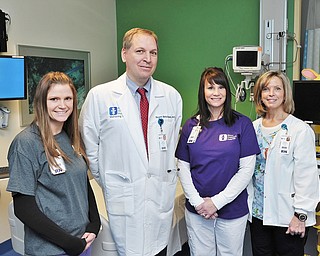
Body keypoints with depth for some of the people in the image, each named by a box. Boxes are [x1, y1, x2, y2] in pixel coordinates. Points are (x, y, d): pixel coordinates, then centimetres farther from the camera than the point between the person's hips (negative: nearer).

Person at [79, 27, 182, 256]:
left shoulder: (172, 96, 3)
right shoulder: (99, 96, -5)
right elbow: (90, 149, 1)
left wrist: (167, 180, 9)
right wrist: (110, 185, 3)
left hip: (162, 196, 3)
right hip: (124, 200, -2)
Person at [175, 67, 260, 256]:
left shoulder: (242, 124, -6)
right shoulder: (191, 125, 2)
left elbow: (246, 170, -9)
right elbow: (183, 167, 3)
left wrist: (217, 201, -13)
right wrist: (197, 201, -8)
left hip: (232, 210, -2)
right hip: (196, 210, 2)